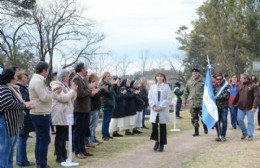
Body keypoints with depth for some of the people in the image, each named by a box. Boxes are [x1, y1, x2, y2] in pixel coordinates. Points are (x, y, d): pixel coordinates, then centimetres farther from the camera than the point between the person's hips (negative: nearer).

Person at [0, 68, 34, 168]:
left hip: (13, 124, 10)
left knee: (10, 151, 16)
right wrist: (25, 105, -15)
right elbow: (10, 103, -27)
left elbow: (18, 103, 16)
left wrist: (26, 104, -2)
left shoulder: (12, 89, 15)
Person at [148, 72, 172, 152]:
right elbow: (150, 97, 7)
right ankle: (157, 141, 17)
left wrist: (161, 107, -12)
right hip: (154, 110, 1)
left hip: (163, 110, -1)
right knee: (154, 126, -6)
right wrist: (153, 106, -9)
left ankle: (162, 145, 13)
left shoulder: (166, 87, 1)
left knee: (162, 127, 4)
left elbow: (169, 98, -3)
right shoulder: (152, 87, 8)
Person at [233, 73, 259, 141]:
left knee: (250, 121, 1)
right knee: (239, 119, 4)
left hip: (250, 108, -5)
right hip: (241, 107, 5)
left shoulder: (253, 86, -9)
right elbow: (237, 96, 17)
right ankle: (245, 132, 23)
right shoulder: (240, 86, 10)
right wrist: (233, 103, 15)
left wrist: (255, 106, -22)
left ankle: (250, 135, 12)